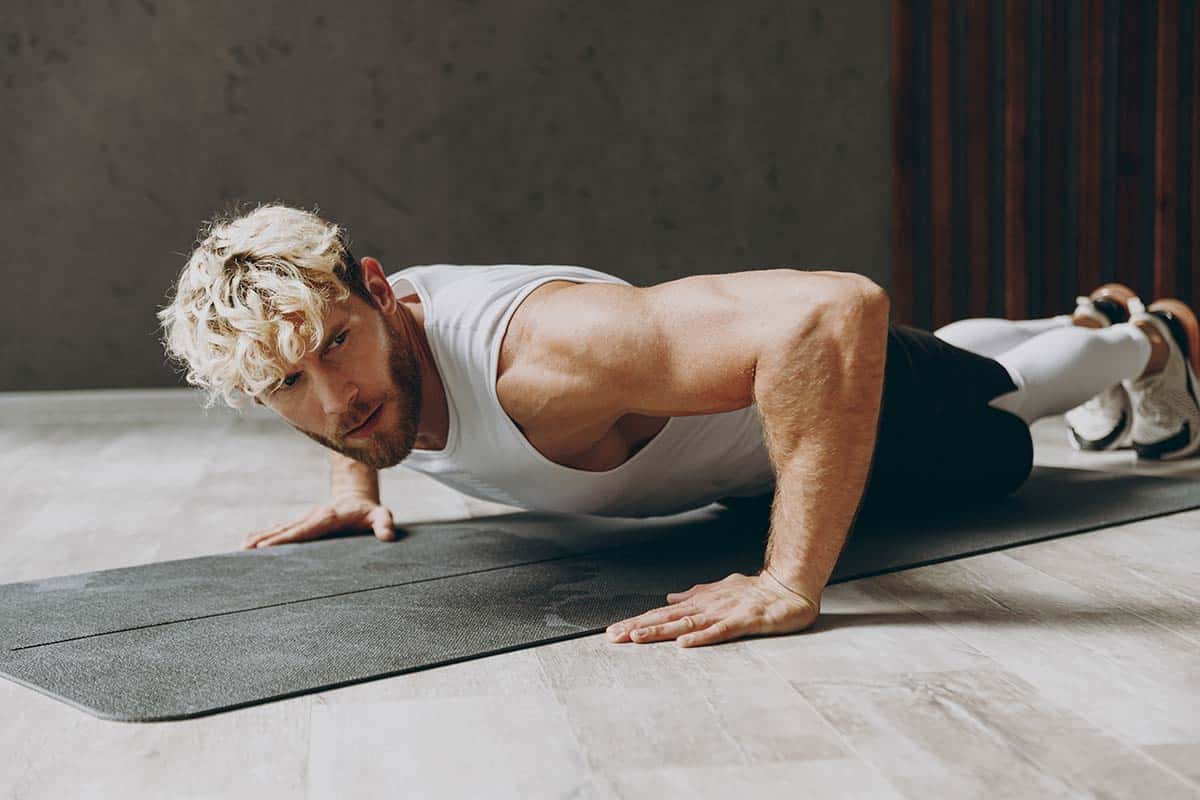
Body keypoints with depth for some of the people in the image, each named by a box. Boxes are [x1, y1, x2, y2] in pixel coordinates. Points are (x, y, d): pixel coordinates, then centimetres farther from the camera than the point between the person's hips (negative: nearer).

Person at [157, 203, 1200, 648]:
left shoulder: (537, 354, -49)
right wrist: (355, 480, -5)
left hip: (829, 379, -7)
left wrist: (791, 586, -57)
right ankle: (1079, 319, 67)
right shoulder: (346, 342, -23)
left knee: (993, 429, 25)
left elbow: (838, 309, -59)